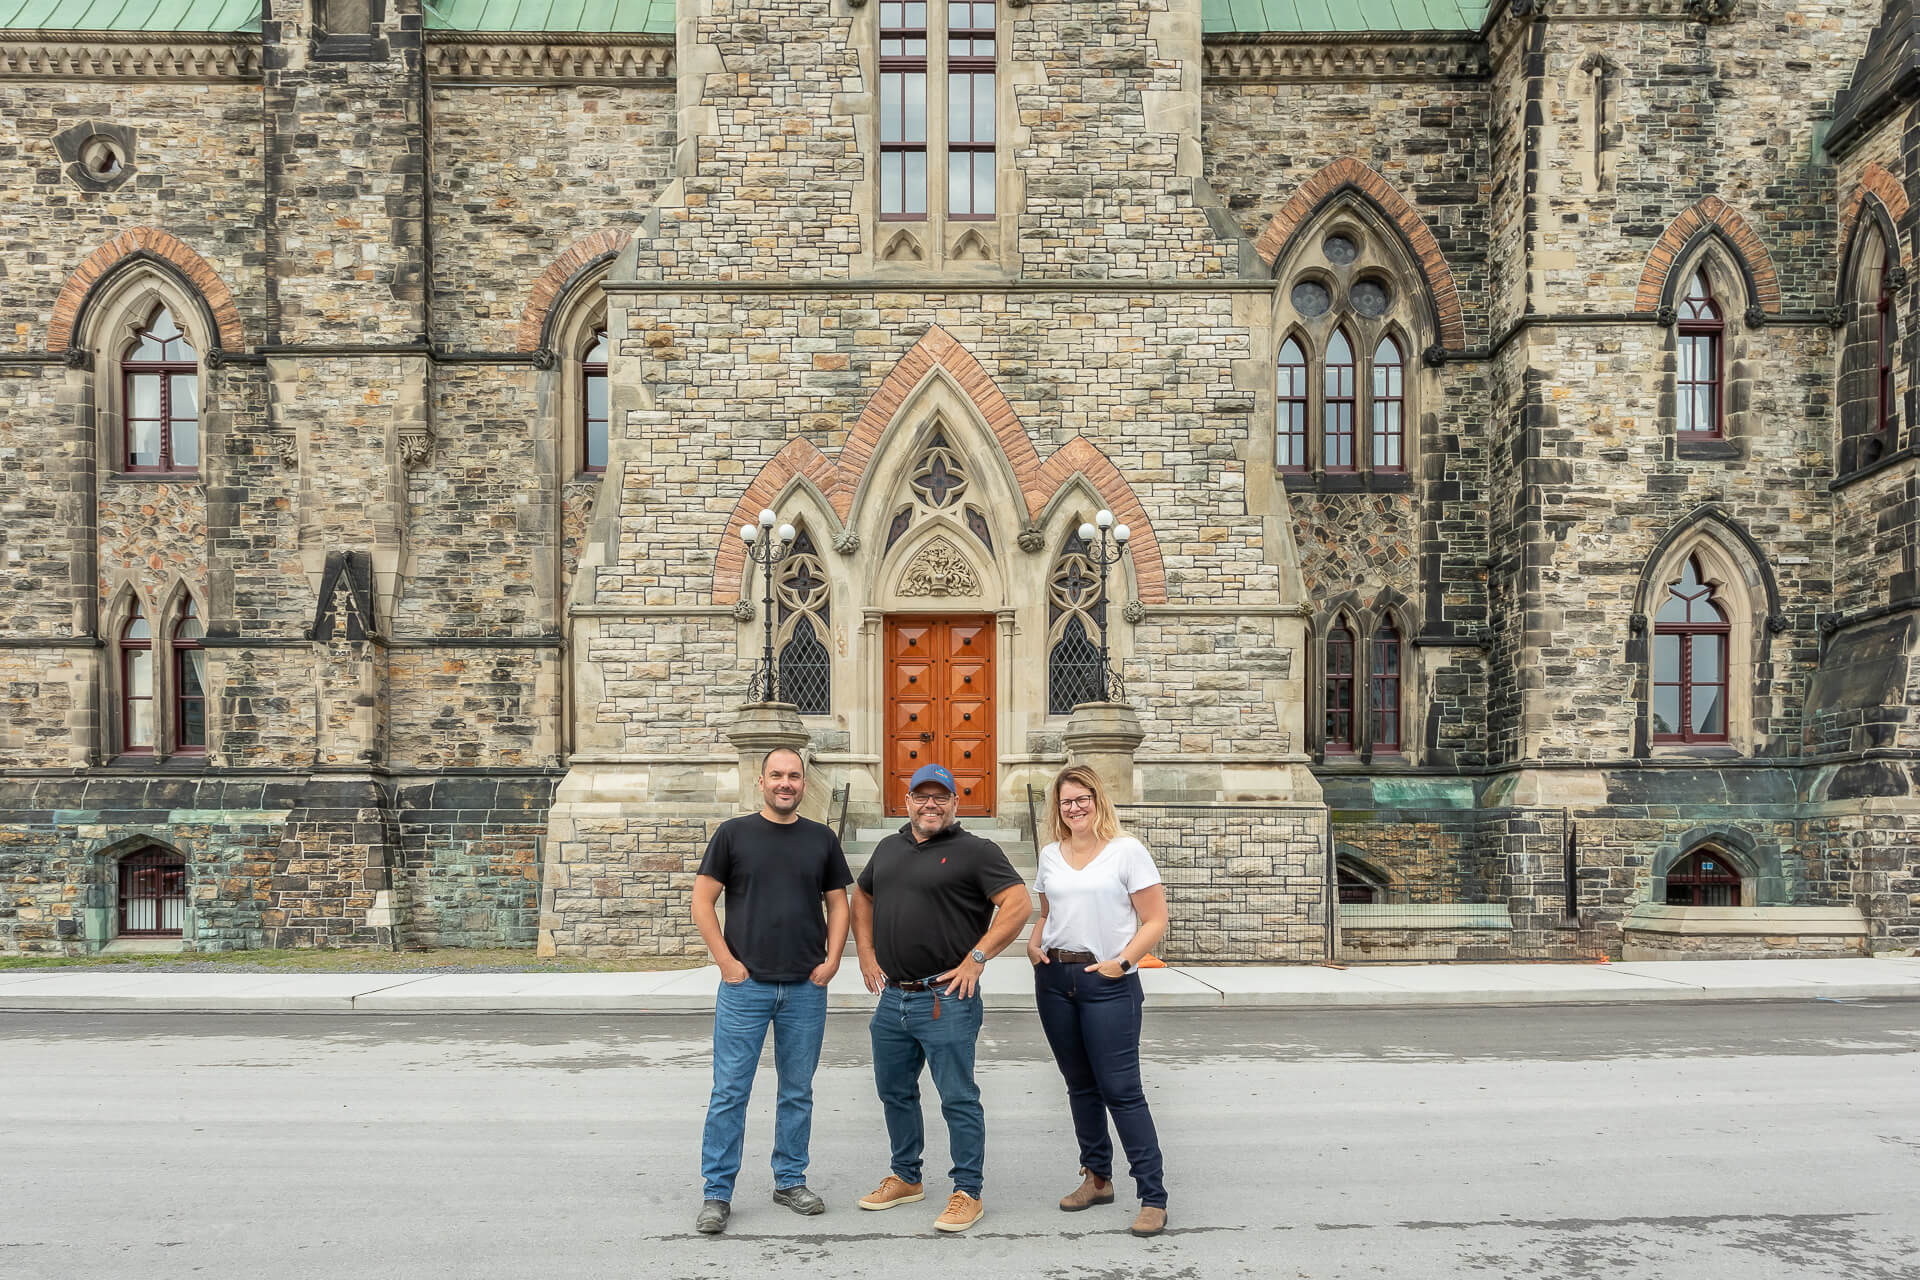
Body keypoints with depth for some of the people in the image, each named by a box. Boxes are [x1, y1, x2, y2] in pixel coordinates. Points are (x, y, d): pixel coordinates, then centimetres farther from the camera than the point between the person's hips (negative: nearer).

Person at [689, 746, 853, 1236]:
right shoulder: (733, 833, 1)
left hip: (806, 988, 3)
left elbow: (837, 903, 12)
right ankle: (717, 1193, 10)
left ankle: (790, 1181, 26)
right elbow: (702, 901, 0)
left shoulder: (822, 839, 8)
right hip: (745, 985, -2)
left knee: (798, 1091, 11)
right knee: (730, 1091, 0)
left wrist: (831, 961, 0)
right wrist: (727, 961, -7)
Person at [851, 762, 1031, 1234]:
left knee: (958, 1099, 0)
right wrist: (866, 955, 16)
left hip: (946, 999, -7)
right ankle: (906, 1178, 34)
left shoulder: (976, 852, -7)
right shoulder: (888, 848, 13)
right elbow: (861, 898, 28)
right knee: (895, 1092, 17)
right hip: (891, 997, 7)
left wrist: (976, 958, -16)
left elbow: (1018, 904, -14)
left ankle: (967, 1193, 11)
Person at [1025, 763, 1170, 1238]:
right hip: (1054, 978, 6)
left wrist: (1123, 962, -16)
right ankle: (1097, 1177, 29)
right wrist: (1034, 943, 4)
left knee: (1121, 1088, -8)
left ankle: (1153, 1197, -1)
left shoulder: (1126, 851, -5)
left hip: (1108, 982, -5)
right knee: (1080, 1085, 14)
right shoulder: (1050, 855, 11)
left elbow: (1156, 921, -7)